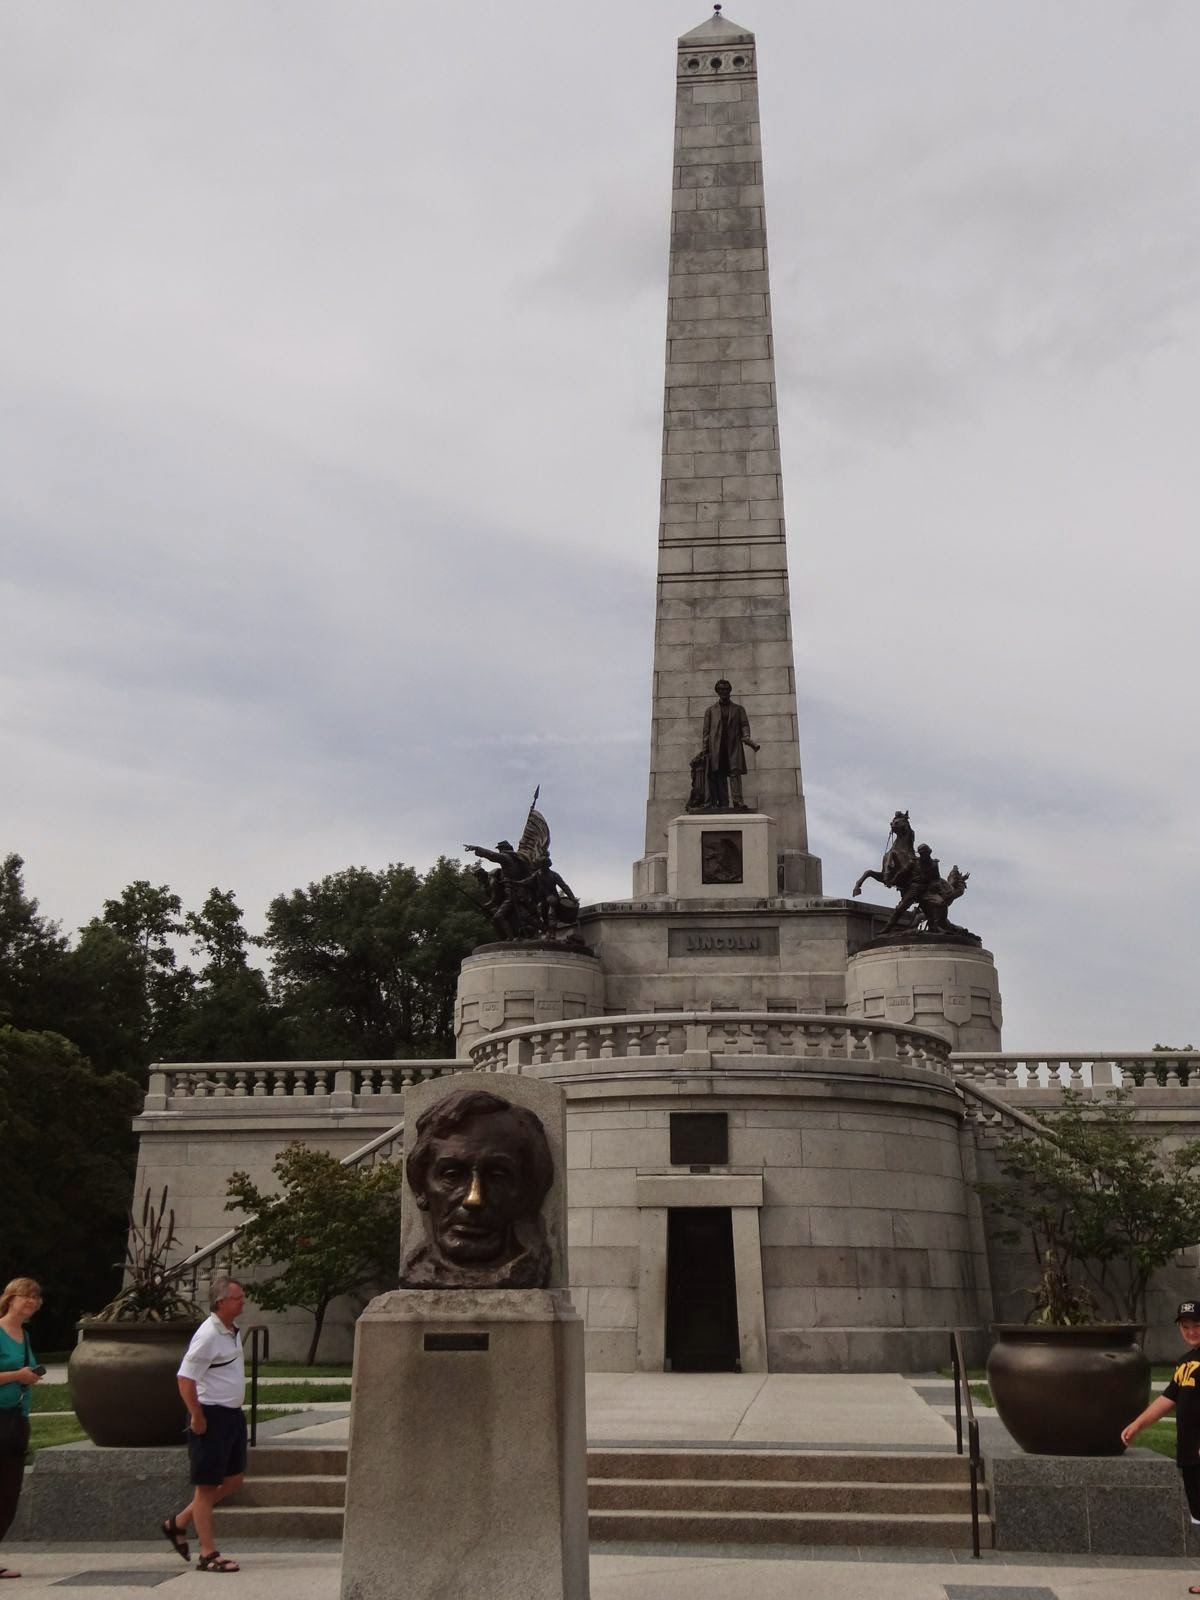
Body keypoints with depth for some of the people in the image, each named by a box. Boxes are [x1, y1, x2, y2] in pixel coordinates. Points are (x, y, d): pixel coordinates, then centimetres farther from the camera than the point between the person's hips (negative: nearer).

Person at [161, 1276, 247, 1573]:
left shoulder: (232, 1330, 10)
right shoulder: (208, 1335, -19)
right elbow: (185, 1378, -22)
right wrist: (197, 1417, -20)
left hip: (233, 1414, 9)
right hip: (211, 1416, -9)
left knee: (234, 1478, 14)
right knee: (207, 1485, 1)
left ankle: (178, 1523, 26)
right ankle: (208, 1554, 8)